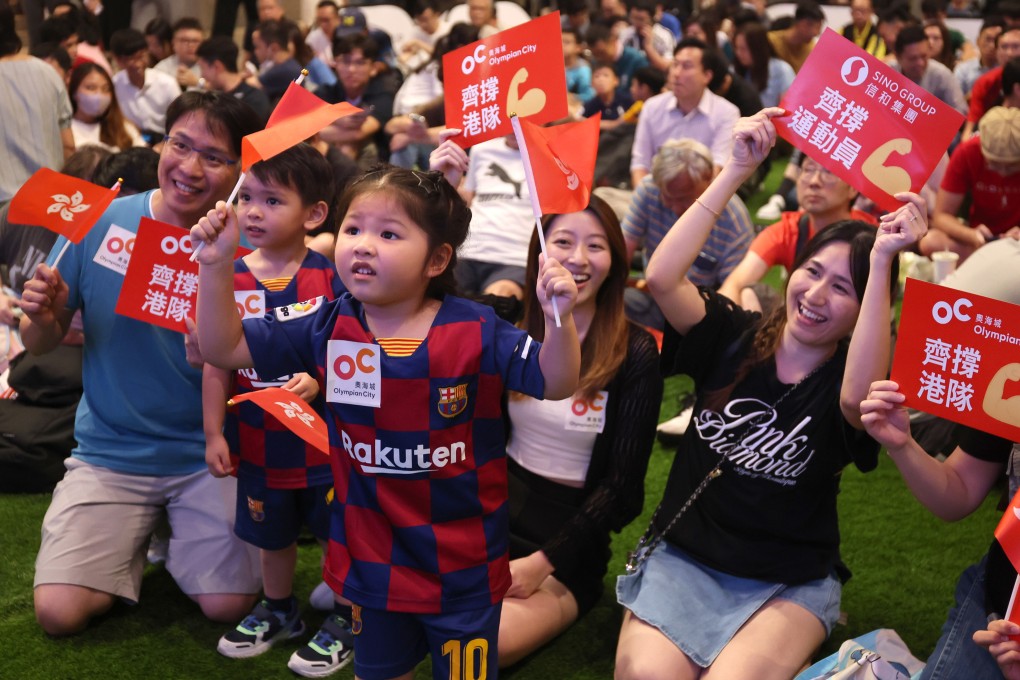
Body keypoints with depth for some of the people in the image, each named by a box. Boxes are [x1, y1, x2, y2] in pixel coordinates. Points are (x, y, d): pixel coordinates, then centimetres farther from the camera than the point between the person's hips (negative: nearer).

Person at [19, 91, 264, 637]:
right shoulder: (99, 224, -8)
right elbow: (41, 345, 2)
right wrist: (42, 318, -22)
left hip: (207, 454, -1)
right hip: (111, 449, 1)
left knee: (229, 604, -16)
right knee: (59, 612, -12)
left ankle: (181, 539, 19)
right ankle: (134, 537, 20)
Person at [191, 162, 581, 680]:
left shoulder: (476, 331, -15)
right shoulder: (327, 327, -8)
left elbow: (555, 384, -12)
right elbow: (223, 348, -5)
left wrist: (559, 320, -30)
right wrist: (217, 267, -18)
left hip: (463, 565, -2)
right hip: (373, 559, 3)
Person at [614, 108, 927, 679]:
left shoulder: (844, 380, -6)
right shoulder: (734, 336, 0)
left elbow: (858, 398, -32)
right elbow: (662, 277, -18)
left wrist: (882, 260, -34)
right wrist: (737, 170, -20)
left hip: (790, 585, -1)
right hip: (683, 560, 1)